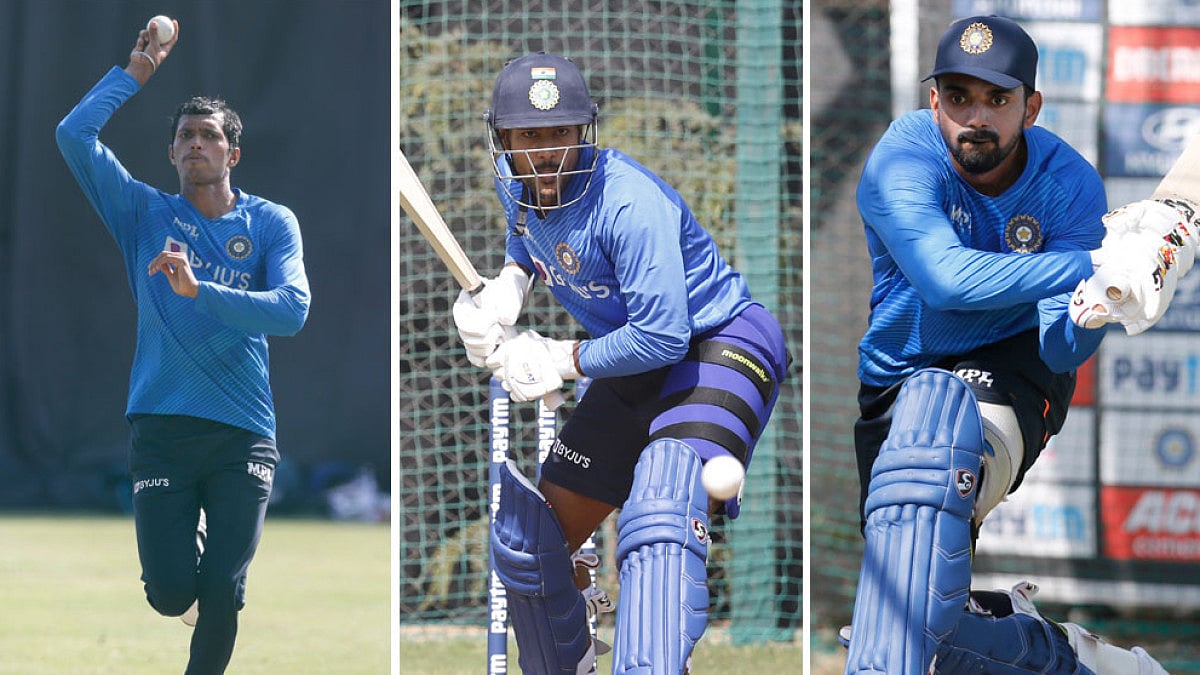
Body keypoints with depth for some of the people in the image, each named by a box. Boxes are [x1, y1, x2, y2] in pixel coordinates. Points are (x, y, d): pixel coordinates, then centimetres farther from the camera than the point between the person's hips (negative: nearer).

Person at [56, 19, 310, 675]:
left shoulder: (271, 223, 4)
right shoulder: (146, 215, 7)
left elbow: (292, 310, -13)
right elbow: (74, 135, -3)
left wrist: (199, 289, -22)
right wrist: (136, 71, 0)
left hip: (243, 433, -1)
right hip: (161, 429, 1)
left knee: (222, 595, -7)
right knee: (170, 594, -3)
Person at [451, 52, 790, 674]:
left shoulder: (628, 202, -28)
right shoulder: (515, 184, -4)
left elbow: (663, 336, -28)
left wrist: (563, 361, -18)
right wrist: (506, 287, -2)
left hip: (723, 346, -9)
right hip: (636, 369, 9)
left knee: (658, 523, -35)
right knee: (526, 540, 11)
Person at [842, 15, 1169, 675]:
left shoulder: (1070, 187, -15)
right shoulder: (903, 161, -21)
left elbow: (1061, 349, -23)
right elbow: (945, 278, -39)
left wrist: (1091, 312, -48)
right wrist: (1093, 263, -45)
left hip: (1010, 370, -2)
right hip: (894, 385, 2)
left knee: (934, 407, -39)